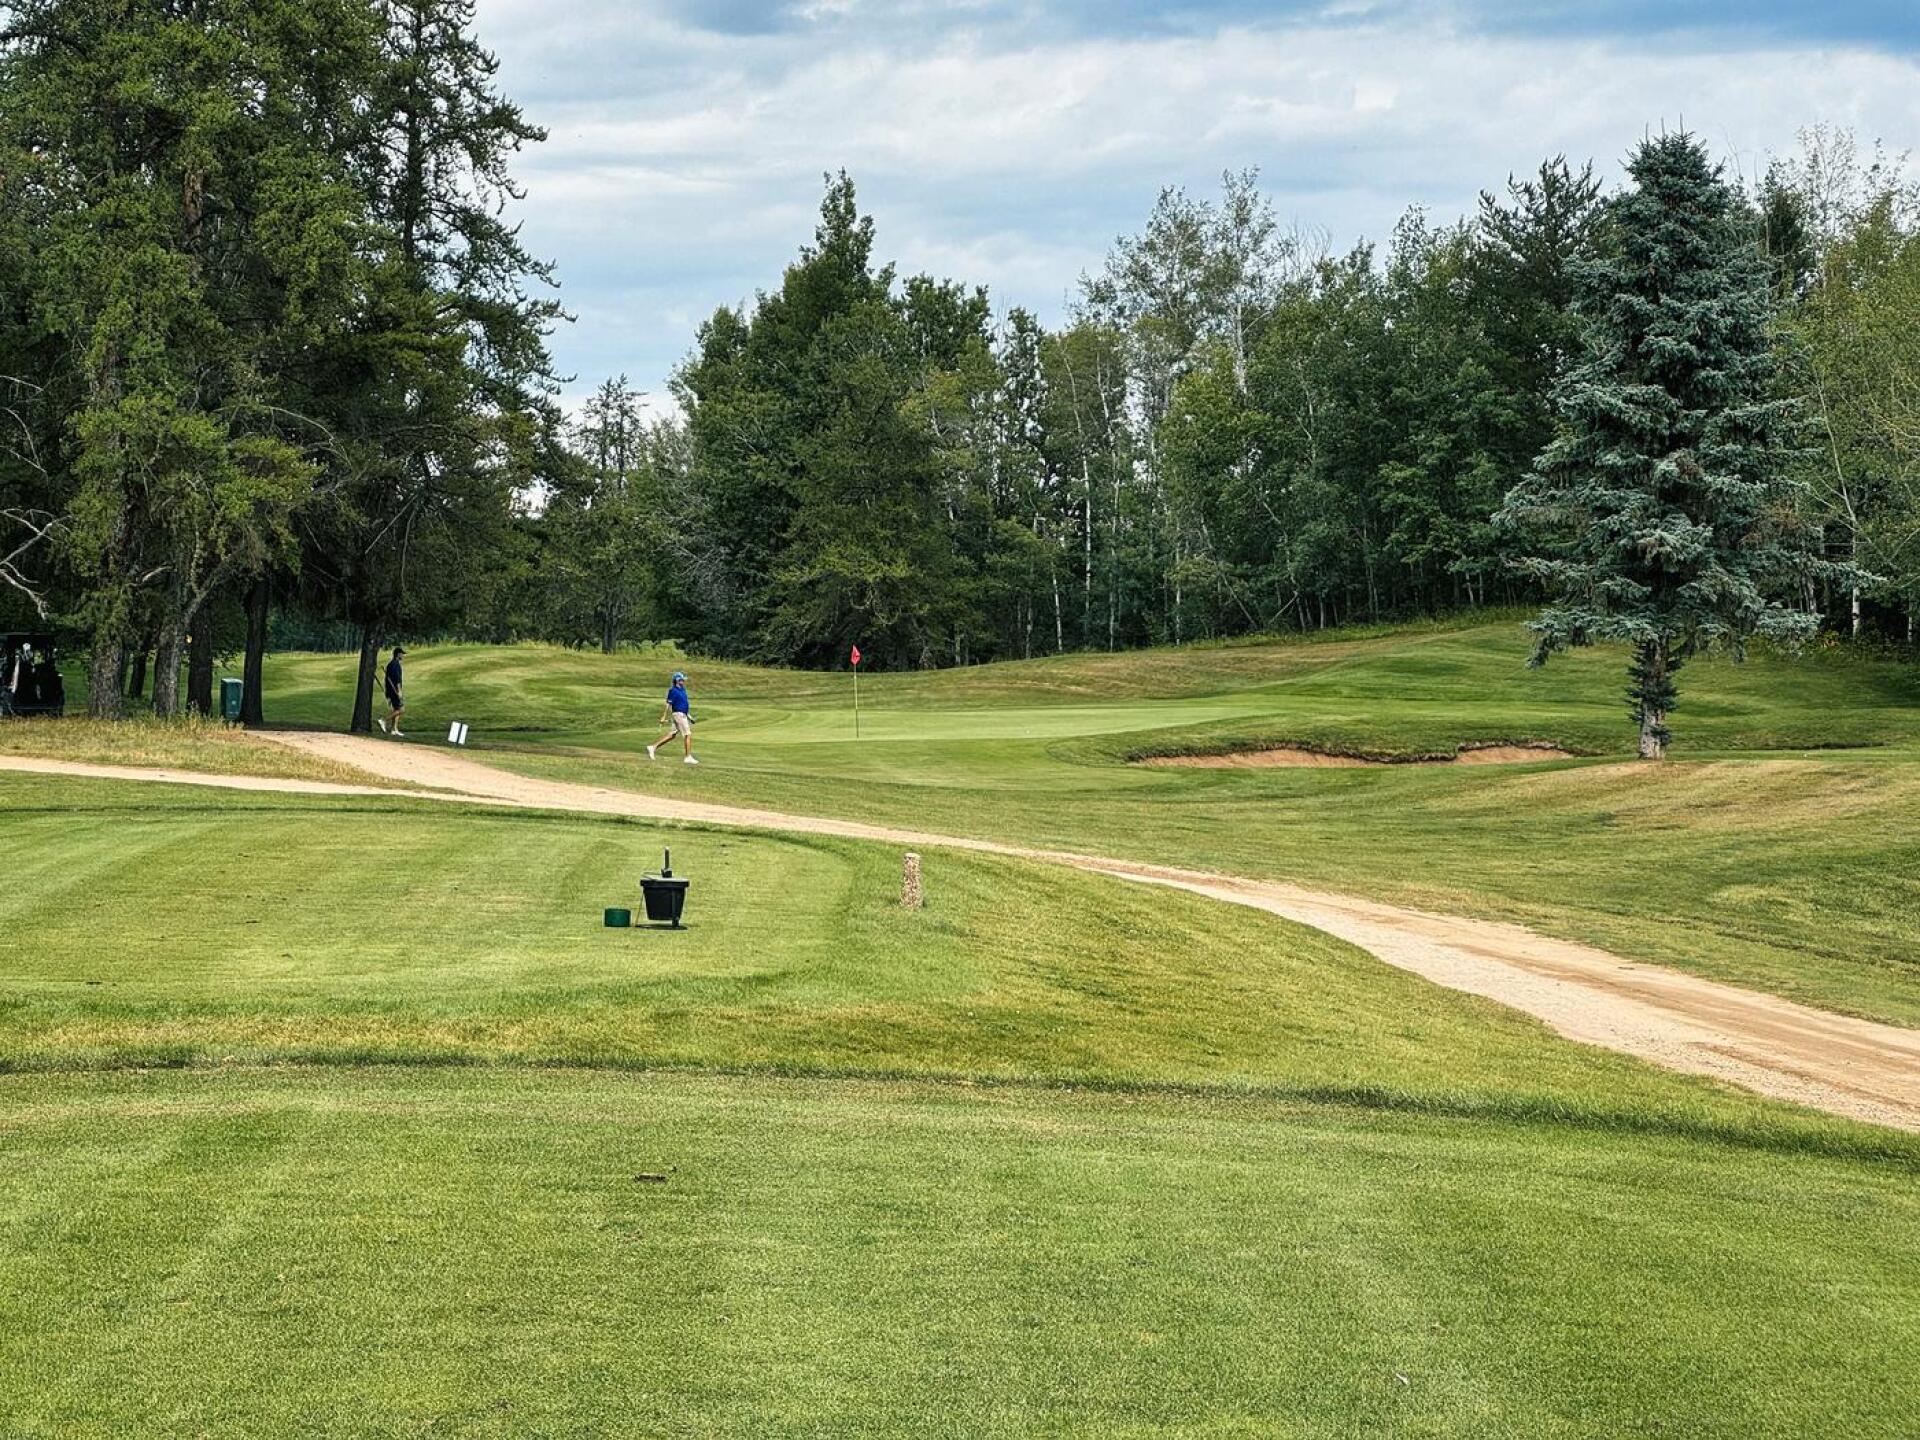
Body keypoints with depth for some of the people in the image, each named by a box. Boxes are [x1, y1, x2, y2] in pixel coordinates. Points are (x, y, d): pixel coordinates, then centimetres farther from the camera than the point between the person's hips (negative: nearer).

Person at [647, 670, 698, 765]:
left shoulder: (682, 689, 14)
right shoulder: (673, 691, -14)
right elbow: (668, 704, -15)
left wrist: (689, 715, 22)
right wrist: (664, 717, -16)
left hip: (683, 715, 10)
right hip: (678, 714, -10)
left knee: (671, 735, 11)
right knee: (687, 735, -6)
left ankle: (652, 747, 13)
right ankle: (688, 757, -3)